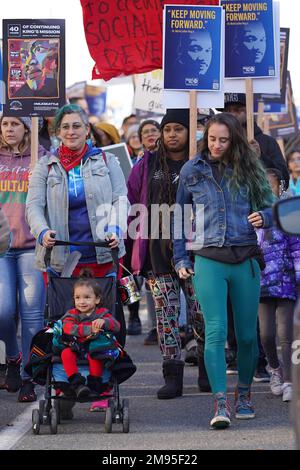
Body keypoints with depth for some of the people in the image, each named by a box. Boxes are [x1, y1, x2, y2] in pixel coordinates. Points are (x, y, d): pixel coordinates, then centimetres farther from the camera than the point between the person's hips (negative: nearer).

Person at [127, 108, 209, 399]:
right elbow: (131, 202, 10)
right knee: (166, 312, 0)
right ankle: (172, 377, 2)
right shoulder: (147, 165, 9)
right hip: (158, 251, 1)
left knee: (200, 311, 0)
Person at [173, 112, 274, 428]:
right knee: (216, 331, -14)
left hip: (245, 260, 1)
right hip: (208, 261, -1)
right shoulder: (192, 171, 8)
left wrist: (263, 217, -9)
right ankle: (220, 404, -17)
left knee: (247, 334, 6)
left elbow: (270, 206, 15)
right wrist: (181, 259, 9)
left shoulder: (248, 169, 8)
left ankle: (244, 394, 26)